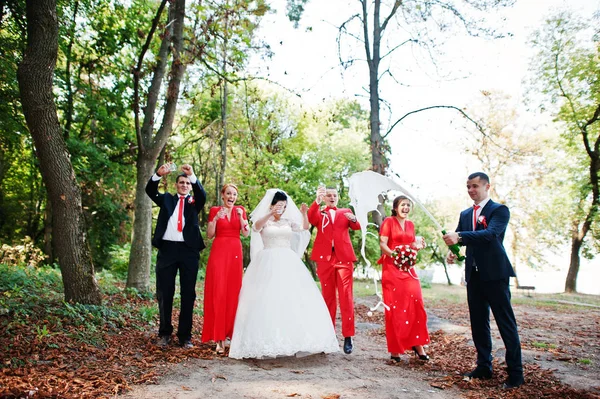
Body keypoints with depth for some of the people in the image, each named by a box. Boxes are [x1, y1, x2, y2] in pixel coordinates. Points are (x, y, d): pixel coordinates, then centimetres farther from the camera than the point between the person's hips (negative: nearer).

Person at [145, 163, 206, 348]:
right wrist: (158, 174, -19)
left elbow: (202, 194, -9)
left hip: (188, 250, -1)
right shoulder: (166, 199, 16)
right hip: (167, 249, 1)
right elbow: (150, 190, 0)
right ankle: (165, 332, 21)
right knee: (164, 293, 6)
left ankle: (185, 335, 12)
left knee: (188, 294, 3)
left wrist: (193, 176, -26)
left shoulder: (194, 202, 12)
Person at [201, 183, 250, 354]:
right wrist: (215, 219, -13)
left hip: (235, 253, 2)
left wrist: (241, 217, -12)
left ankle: (230, 331, 14)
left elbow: (246, 233, 2)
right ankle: (219, 336, -5)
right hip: (218, 252, -2)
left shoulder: (240, 210, 11)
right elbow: (209, 235, 2)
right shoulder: (215, 210, 6)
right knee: (218, 292, -8)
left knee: (233, 292, 2)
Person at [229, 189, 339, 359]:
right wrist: (270, 214, -36)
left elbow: (305, 228, 2)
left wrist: (304, 214, -16)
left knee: (293, 298, -2)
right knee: (267, 300, -8)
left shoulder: (289, 221, 15)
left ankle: (294, 339, 4)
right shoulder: (264, 221, 4)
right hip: (268, 263, -4)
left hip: (288, 263, 4)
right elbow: (256, 227, -19)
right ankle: (267, 341, -5)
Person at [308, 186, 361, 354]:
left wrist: (354, 219, -21)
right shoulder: (319, 213, 14)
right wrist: (317, 201, -23)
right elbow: (311, 219, -8)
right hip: (325, 258, 0)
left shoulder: (345, 212, 17)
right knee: (328, 297, 7)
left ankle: (348, 337, -3)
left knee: (346, 296, -5)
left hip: (344, 258, 0)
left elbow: (357, 227, 1)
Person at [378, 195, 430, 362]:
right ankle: (395, 349, 7)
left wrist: (418, 246, 2)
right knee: (394, 307, -2)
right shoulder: (388, 222, -2)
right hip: (392, 268, -5)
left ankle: (417, 344, 10)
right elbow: (382, 244, -10)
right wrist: (395, 255, -25)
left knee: (415, 304, -2)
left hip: (408, 268, 5)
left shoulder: (410, 224, 16)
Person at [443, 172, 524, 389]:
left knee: (506, 322, -1)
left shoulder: (499, 210, -5)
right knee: (478, 322, 11)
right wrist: (452, 251, -13)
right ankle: (484, 367, 21)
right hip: (474, 274, 6)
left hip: (495, 273, -6)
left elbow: (491, 233, -22)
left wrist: (459, 236, -33)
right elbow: (458, 238, 10)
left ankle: (515, 372, 8)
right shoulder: (465, 214, 15)